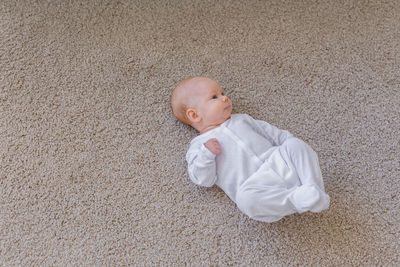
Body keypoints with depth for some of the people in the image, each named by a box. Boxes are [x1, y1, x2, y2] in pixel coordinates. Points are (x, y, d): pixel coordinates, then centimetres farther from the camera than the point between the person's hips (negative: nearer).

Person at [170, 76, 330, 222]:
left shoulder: (241, 119, 27)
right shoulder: (199, 145, 10)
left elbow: (270, 132, 30)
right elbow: (204, 180, -1)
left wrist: (292, 144, 17)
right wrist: (206, 154, -17)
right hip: (254, 184, -6)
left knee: (295, 145, -16)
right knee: (247, 198, -38)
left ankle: (314, 187, -21)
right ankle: (297, 199, -33)